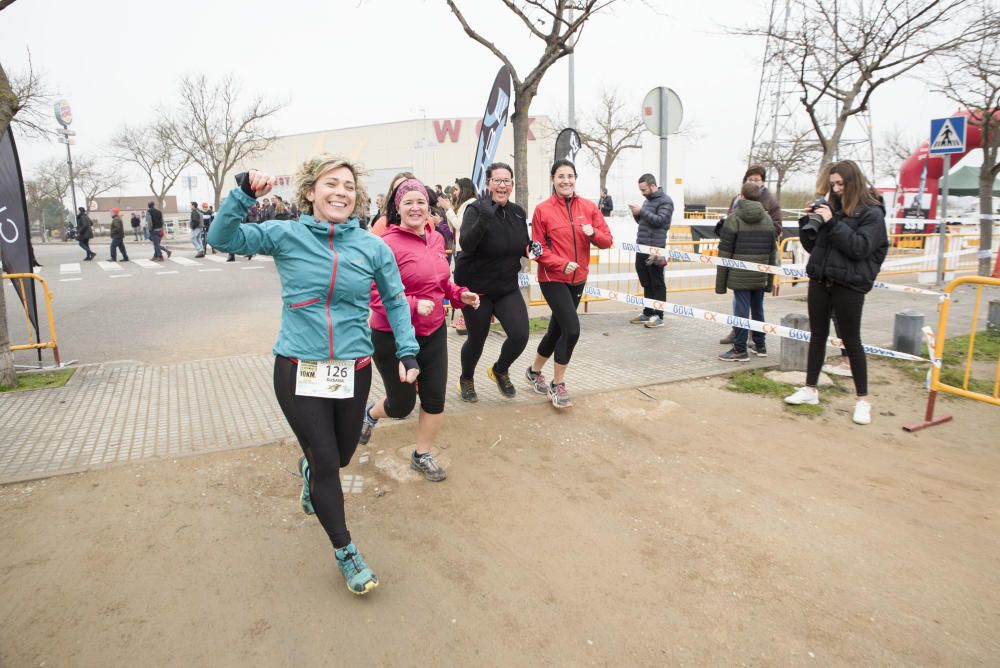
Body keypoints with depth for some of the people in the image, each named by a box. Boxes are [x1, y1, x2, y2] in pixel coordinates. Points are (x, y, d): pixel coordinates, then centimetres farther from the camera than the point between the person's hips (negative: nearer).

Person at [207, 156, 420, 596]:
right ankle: (345, 552, 25)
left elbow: (395, 300, 8)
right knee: (326, 463, 3)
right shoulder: (286, 235, -4)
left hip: (353, 369, 3)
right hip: (298, 370, -2)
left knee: (341, 456, 19)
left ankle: (310, 467, 58)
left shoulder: (372, 247, -1)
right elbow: (222, 239, -10)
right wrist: (244, 193, -23)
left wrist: (407, 350, 1)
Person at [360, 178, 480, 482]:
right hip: (393, 337, -6)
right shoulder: (388, 244, -20)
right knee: (402, 405, 9)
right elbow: (375, 294, -22)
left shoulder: (436, 238, 3)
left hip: (433, 332, 6)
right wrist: (413, 305, -32)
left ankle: (422, 455, 31)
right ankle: (370, 413, 45)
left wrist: (460, 294, 0)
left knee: (435, 399, 8)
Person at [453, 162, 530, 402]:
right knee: (477, 339, 8)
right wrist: (484, 218, -45)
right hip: (476, 287, -4)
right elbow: (466, 244, -30)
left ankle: (500, 370, 23)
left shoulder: (518, 212, 3)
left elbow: (522, 245, 15)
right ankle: (466, 380, 38)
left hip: (508, 287, 4)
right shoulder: (476, 209, -14)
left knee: (520, 335, -10)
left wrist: (530, 249, -8)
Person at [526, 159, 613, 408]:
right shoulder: (542, 210, -8)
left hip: (578, 279, 5)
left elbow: (607, 240, 2)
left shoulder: (589, 207, 2)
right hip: (553, 278, -5)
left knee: (557, 329, 14)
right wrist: (561, 264, -22)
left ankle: (534, 371, 38)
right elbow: (538, 249, -8)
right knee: (572, 329, -16)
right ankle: (558, 384, 2)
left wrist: (593, 233, -19)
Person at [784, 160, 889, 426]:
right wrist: (809, 221, -3)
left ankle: (862, 399, 14)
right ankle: (810, 389, 23)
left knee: (851, 340, 2)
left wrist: (832, 223, -20)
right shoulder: (831, 208, 9)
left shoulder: (872, 213, -5)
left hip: (848, 285, -5)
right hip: (820, 281, 5)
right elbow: (812, 246, 12)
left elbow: (860, 247, -18)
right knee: (817, 335, 12)